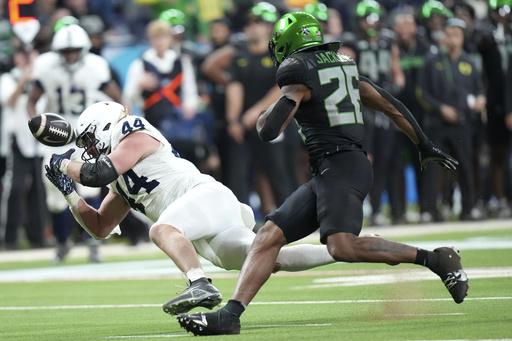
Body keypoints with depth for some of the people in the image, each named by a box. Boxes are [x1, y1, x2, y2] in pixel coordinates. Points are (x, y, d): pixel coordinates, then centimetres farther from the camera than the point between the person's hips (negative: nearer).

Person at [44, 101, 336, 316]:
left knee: (162, 230, -33)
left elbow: (98, 175, -11)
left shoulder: (136, 138, 3)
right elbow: (100, 228, 33)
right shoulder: (122, 184, 30)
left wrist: (63, 165, 7)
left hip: (207, 195, -9)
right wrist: (68, 191, 27)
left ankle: (202, 286, -54)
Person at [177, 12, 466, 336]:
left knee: (343, 247, -27)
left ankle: (435, 259, -17)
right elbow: (392, 106, 25)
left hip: (339, 166, -9)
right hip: (326, 175, 9)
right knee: (269, 236, 2)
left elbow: (269, 130, -10)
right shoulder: (344, 66, 20)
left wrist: (263, 118, 15)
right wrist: (426, 147, 36)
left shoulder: (297, 72, -4)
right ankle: (230, 314, -5)